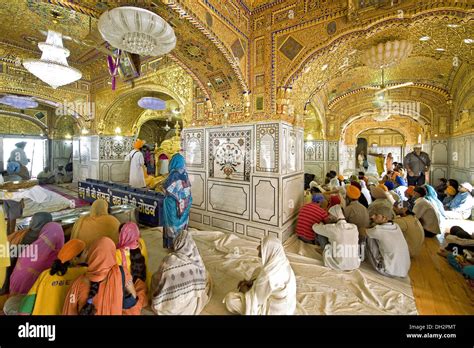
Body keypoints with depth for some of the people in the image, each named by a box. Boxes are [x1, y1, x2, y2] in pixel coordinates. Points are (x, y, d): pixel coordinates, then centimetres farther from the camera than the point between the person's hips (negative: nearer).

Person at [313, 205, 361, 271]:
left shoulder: (332, 228, -18)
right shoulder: (354, 227, -4)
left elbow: (315, 227, -2)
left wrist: (321, 224, 22)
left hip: (338, 266, -5)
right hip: (355, 265, 5)